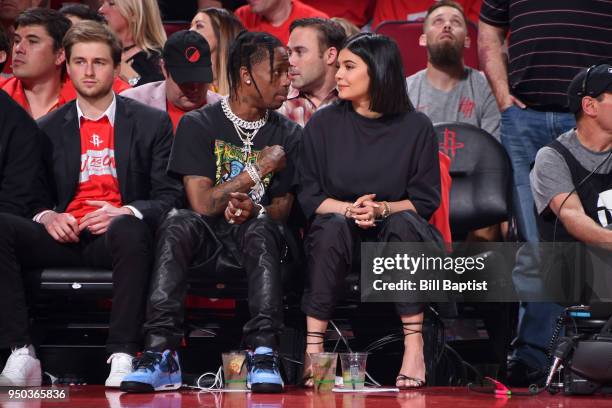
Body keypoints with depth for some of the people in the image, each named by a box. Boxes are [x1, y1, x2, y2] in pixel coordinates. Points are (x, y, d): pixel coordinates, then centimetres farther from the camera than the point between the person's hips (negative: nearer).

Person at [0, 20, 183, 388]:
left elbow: (170, 197, 6)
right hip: (64, 236, 3)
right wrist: (46, 216, -8)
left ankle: (123, 358, -42)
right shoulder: (48, 129, 20)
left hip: (119, 236, -2)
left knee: (129, 228, -40)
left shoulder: (152, 123, 13)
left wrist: (127, 212, -15)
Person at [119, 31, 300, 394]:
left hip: (253, 232, 1)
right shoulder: (198, 125, 2)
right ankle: (161, 352, -41)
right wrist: (260, 169, -6)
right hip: (207, 234, -1)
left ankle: (264, 353, -43)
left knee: (262, 228, -34)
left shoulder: (289, 135, 10)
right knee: (178, 224, -34)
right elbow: (202, 204, -8)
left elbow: (283, 209, 4)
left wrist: (254, 209, -19)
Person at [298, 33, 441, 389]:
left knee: (403, 222, -33)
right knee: (332, 225, -33)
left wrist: (382, 209, -21)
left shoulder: (416, 127, -2)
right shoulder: (324, 125, 1)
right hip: (340, 239, 1)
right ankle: (313, 346, -36)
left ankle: (414, 347, -35)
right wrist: (350, 209, -19)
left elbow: (426, 201, -3)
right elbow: (309, 197, 0)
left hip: (397, 238, -1)